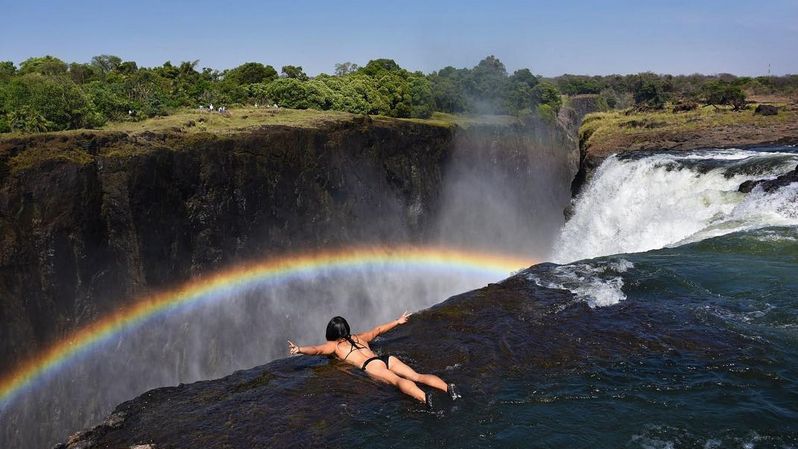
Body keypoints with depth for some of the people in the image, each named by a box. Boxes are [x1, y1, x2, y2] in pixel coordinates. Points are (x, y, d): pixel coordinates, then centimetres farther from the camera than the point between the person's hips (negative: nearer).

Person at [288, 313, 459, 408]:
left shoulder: (334, 345, 20)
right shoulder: (359, 337, 35)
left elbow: (317, 349, 2)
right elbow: (378, 330, 45)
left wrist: (299, 349, -13)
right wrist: (398, 322, 57)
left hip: (371, 366, -6)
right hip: (386, 358, 6)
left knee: (398, 381, -30)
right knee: (416, 376, -9)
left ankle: (424, 397, -57)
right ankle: (448, 387, -32)